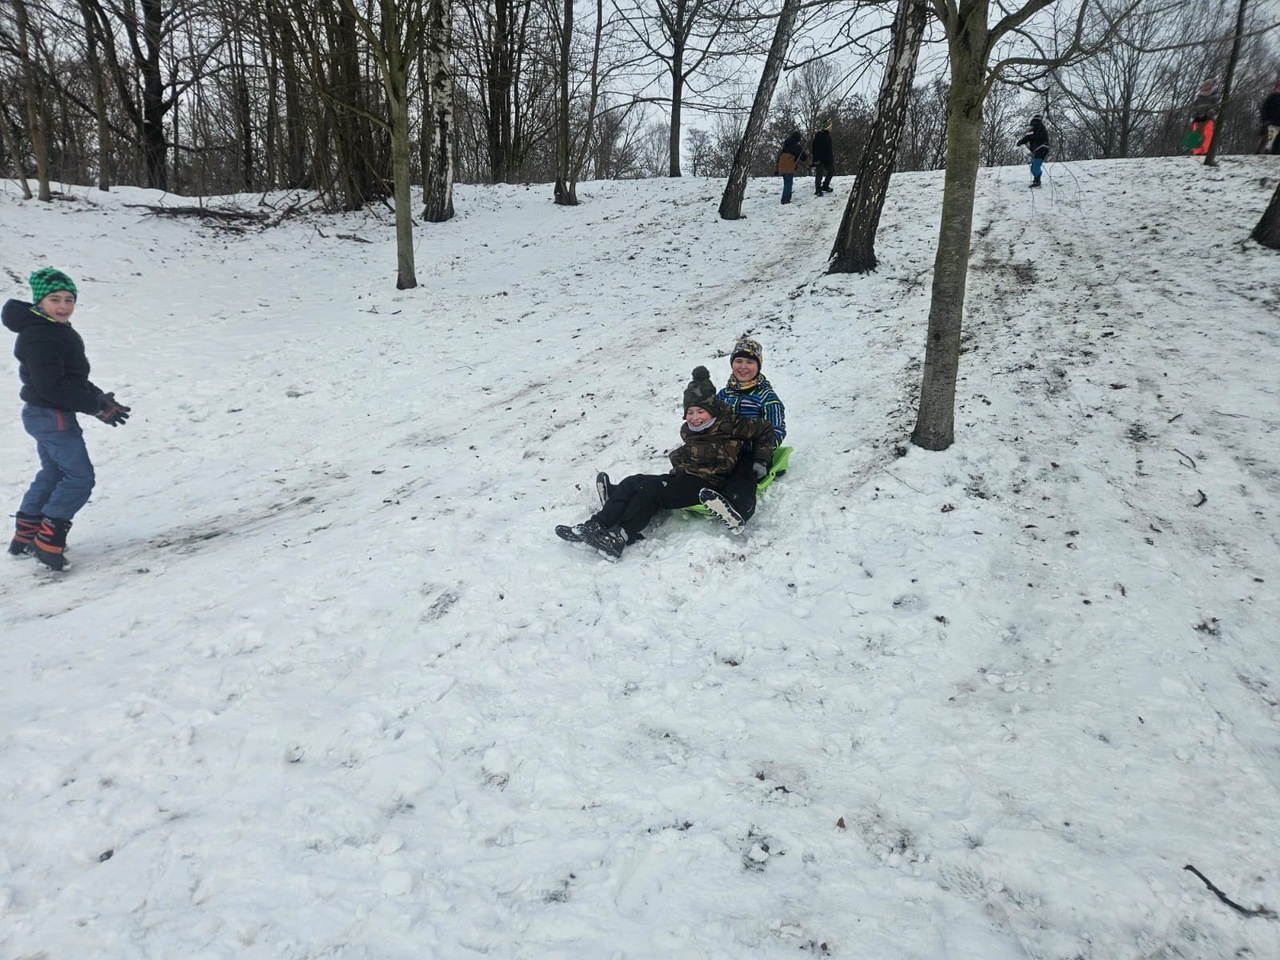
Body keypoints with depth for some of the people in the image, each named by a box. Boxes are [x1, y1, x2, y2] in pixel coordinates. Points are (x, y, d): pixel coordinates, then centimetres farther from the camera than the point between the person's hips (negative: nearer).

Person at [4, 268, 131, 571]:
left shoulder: (57, 331, 12)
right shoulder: (38, 335, -21)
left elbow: (73, 377, 17)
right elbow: (51, 385, -27)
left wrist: (99, 397, 3)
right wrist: (97, 406, -24)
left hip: (45, 415, 11)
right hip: (52, 417, -11)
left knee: (52, 473, 22)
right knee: (80, 477, -7)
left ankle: (24, 537, 32)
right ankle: (47, 541, -1)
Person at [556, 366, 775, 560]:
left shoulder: (729, 425, -6)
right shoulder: (688, 430, 16)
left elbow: (765, 428, -2)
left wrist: (760, 463, -1)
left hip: (705, 486, -8)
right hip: (681, 476, 8)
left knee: (651, 489, -29)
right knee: (633, 482, -14)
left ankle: (620, 538, -40)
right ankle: (595, 526, -26)